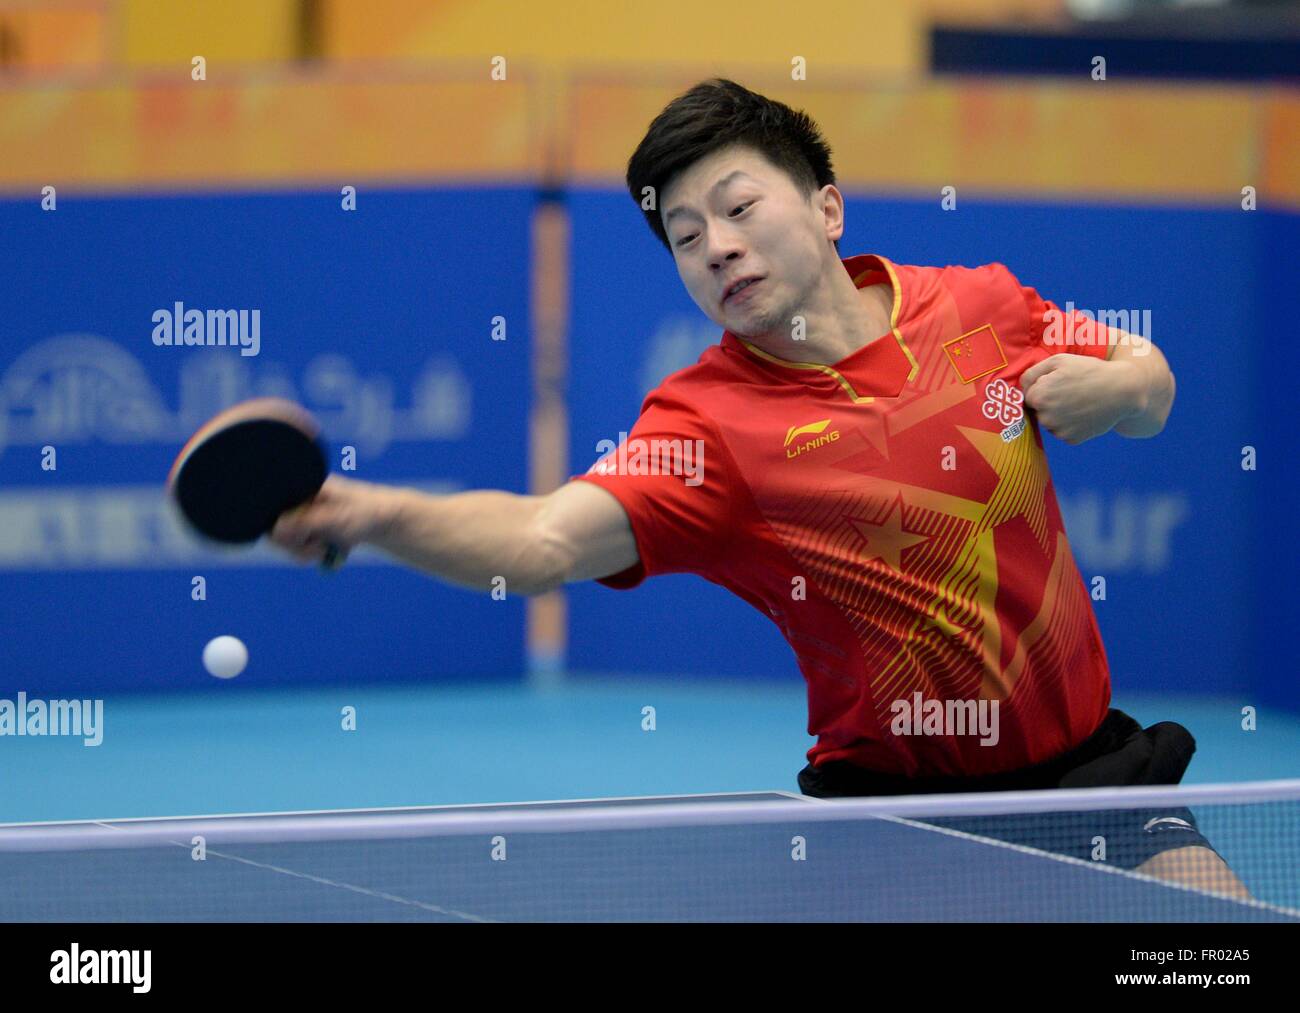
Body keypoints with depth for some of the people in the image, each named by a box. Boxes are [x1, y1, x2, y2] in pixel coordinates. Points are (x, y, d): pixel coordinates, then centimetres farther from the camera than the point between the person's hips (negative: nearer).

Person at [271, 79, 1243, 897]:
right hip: (888, 793, -2)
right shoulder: (709, 422, -16)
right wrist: (374, 513, -50)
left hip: (1078, 761, 3)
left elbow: (1153, 384, 13)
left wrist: (1113, 387, -12)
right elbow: (541, 541, -32)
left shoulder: (985, 306, -4)